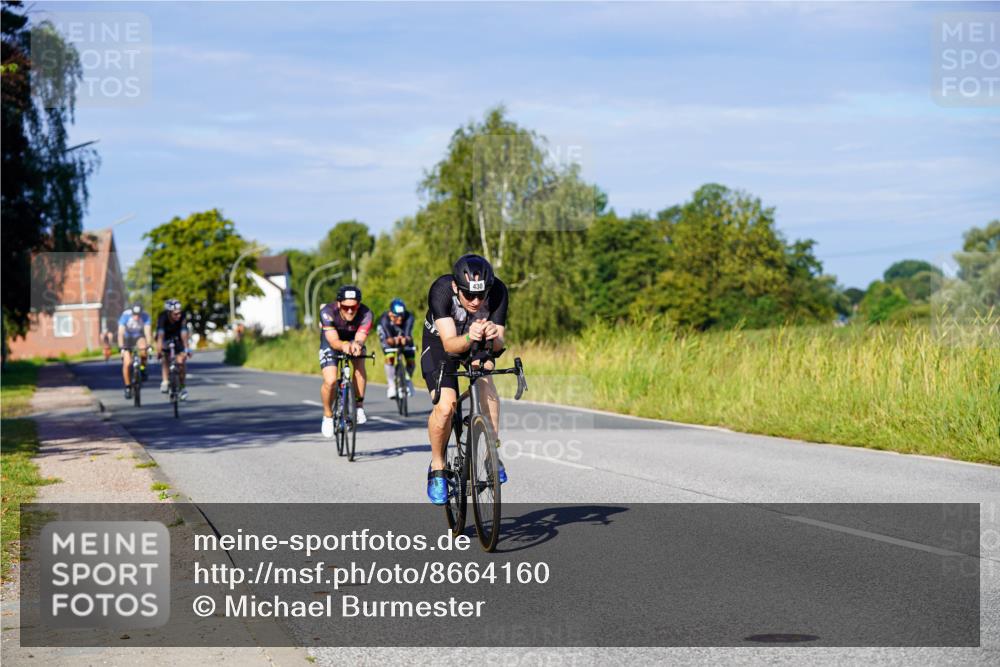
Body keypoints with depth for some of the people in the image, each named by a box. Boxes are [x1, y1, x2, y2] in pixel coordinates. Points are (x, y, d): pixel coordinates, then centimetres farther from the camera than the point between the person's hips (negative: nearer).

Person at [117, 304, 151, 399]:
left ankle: (142, 368, -8)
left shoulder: (145, 316, -26)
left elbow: (147, 332, -29)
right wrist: (121, 348, -39)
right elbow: (120, 333, -30)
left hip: (139, 336, 0)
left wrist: (148, 346, -41)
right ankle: (127, 387, 3)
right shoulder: (125, 315, -28)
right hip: (127, 337, 0)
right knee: (127, 363, -12)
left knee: (143, 348, -35)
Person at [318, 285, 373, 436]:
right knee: (330, 381, -19)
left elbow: (360, 338, -41)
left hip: (353, 340, 1)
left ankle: (359, 406, -12)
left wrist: (357, 345, -65)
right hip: (331, 342, -1)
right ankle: (328, 416, 5)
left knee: (359, 367, -29)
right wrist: (343, 345, -64)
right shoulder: (328, 312, -35)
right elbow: (333, 341, -41)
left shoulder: (365, 314, -32)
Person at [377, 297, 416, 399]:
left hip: (404, 336, 2)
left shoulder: (409, 317, -35)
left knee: (411, 361, -8)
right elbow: (388, 339, -45)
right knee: (390, 358, -25)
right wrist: (393, 341, -68)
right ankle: (391, 385, -11)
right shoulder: (384, 319, -37)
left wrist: (405, 339, -68)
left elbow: (408, 336, -44)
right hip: (389, 337, -2)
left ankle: (408, 380, 23)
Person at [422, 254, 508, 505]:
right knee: (445, 405, -23)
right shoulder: (441, 290, -35)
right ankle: (437, 468, -1)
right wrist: (469, 338, -60)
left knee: (486, 384, -29)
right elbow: (450, 344, -39)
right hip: (439, 343, -2)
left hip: (478, 346, 2)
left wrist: (493, 337, -51)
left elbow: (497, 345, -28)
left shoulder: (497, 291, -29)